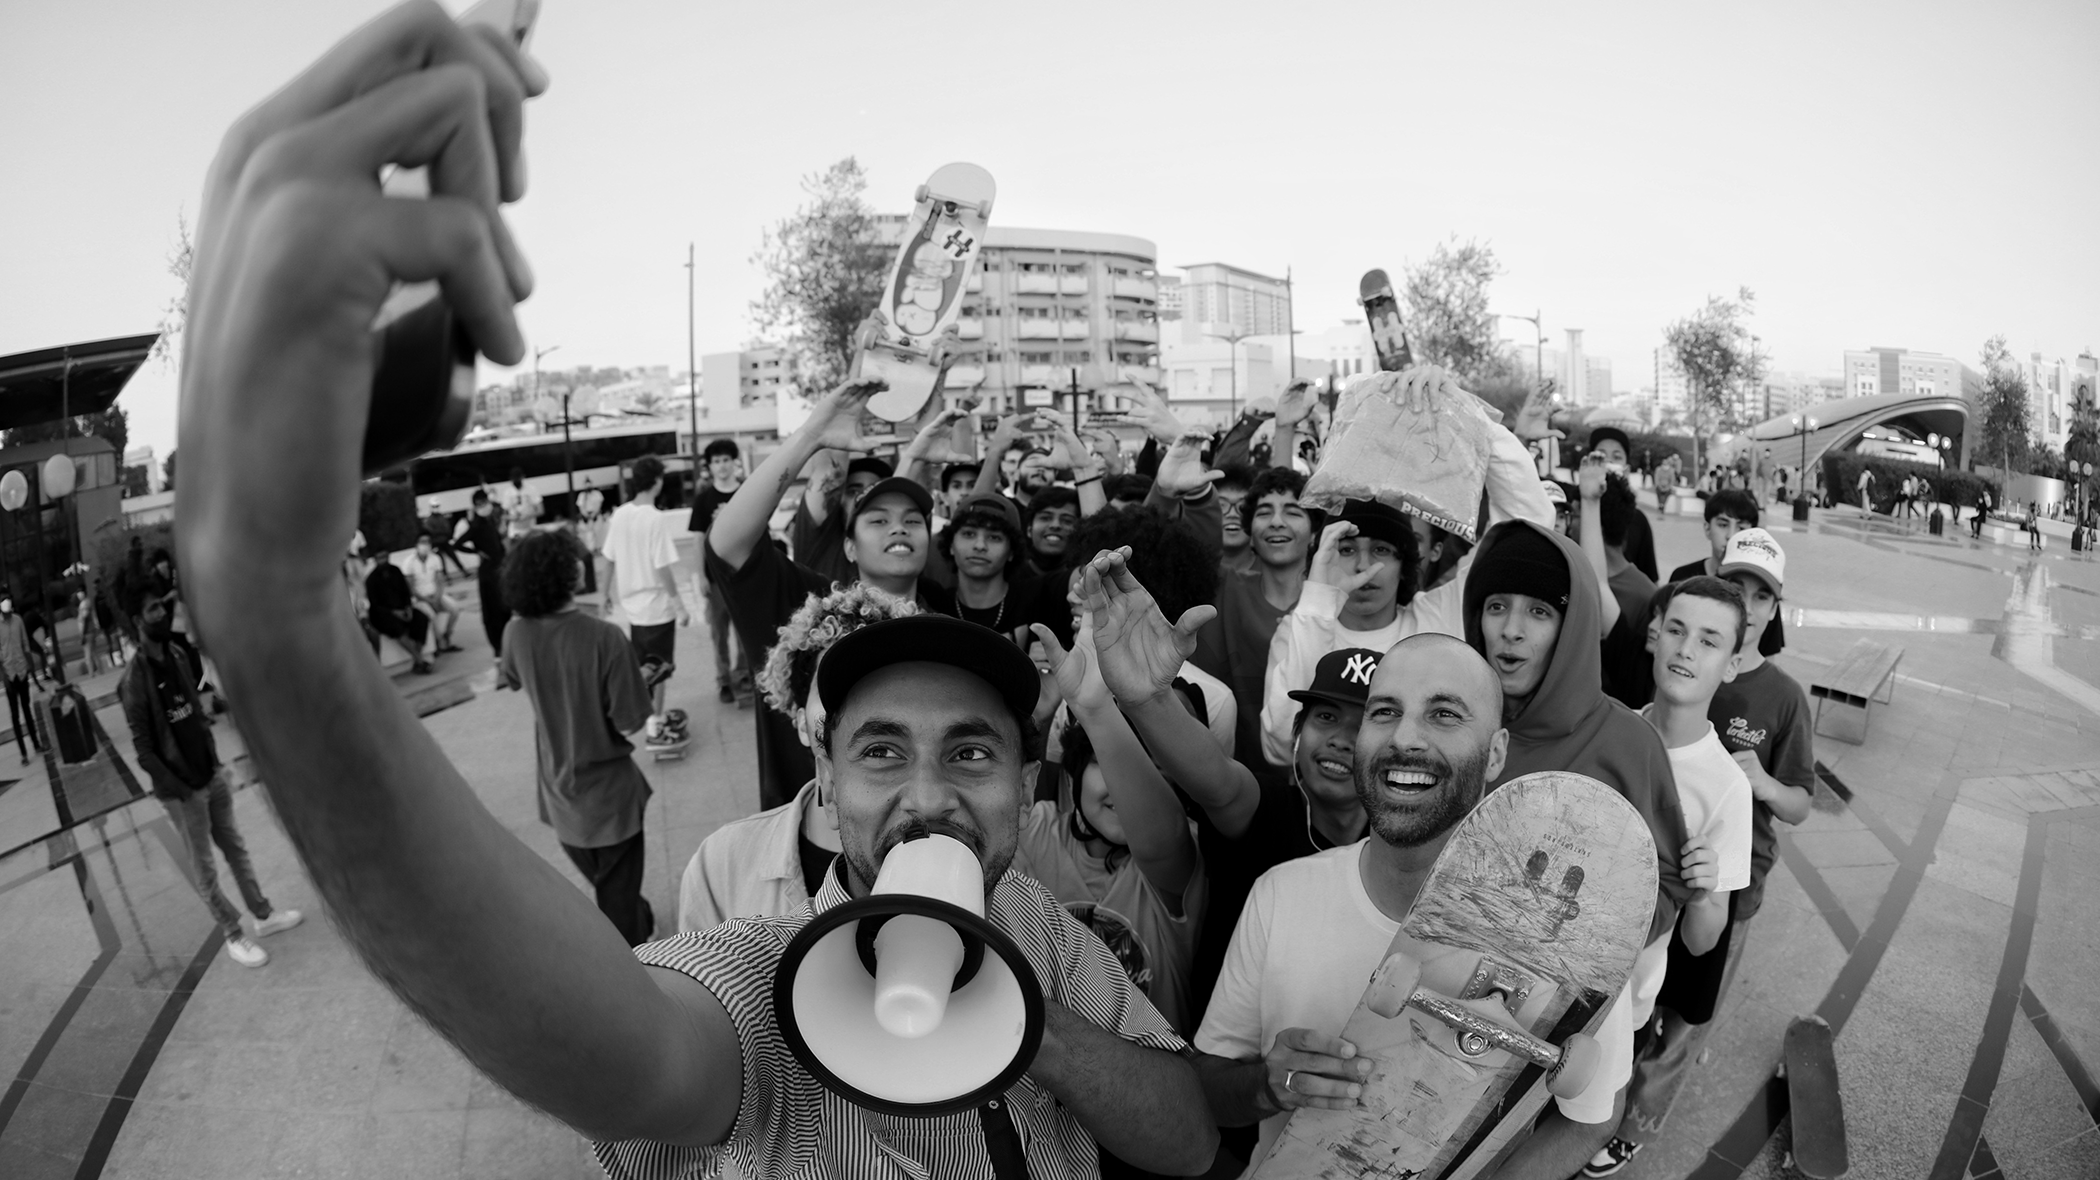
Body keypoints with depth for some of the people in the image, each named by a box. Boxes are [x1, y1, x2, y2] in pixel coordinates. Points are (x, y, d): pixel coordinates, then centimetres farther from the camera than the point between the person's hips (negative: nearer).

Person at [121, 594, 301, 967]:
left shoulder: (178, 656, 1)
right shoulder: (134, 680, -19)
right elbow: (143, 748, -17)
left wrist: (214, 759, 9)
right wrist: (178, 788, -16)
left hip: (211, 773, 6)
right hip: (181, 790, -6)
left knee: (234, 845, 16)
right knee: (204, 866, 7)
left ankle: (263, 915, 29)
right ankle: (233, 935, 19)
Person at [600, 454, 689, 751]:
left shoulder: (619, 515, 0)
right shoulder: (656, 519, -19)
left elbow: (609, 559, 6)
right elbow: (662, 568, -20)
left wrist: (607, 592, 19)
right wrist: (679, 603, -13)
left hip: (632, 604, 7)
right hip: (657, 606, -7)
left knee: (642, 668, 18)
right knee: (658, 670, 5)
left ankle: (653, 717, 31)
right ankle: (654, 729, 12)